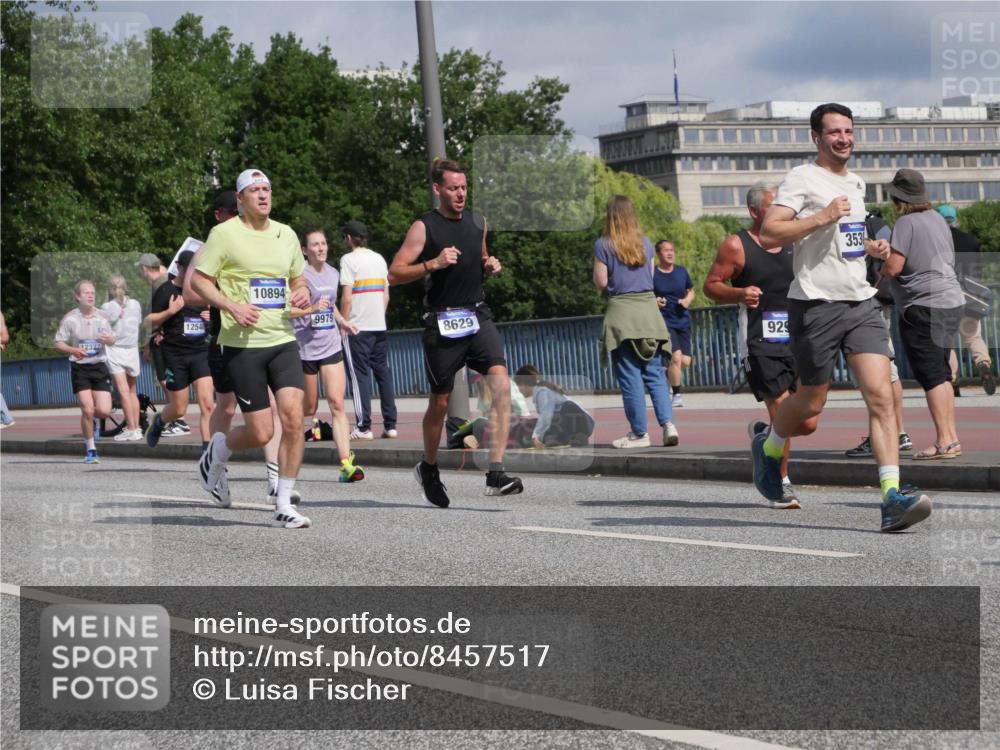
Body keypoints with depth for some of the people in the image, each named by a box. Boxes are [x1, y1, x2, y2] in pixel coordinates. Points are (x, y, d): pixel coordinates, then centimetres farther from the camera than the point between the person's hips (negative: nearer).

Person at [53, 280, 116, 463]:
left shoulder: (101, 317, 5)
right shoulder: (69, 319, -4)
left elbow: (112, 339, 16)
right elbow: (58, 344, -2)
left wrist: (109, 340, -9)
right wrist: (73, 350, -21)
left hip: (99, 367, 3)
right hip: (80, 368, -3)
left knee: (104, 411, -7)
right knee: (87, 410, -11)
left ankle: (91, 421, 30)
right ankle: (91, 450, 5)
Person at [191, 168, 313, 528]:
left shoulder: (286, 234, 13)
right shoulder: (225, 233, -3)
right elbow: (198, 280, -3)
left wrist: (302, 294, 1)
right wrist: (232, 307, -17)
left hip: (283, 340, 5)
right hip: (243, 345, -4)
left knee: (294, 420, -11)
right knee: (261, 432, -6)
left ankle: (283, 506, -1)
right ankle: (218, 450, 28)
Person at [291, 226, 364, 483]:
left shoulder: (333, 274, 12)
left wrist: (343, 322, 13)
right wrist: (311, 309, -26)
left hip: (331, 345, 5)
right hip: (305, 347, -5)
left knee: (337, 404, -8)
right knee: (308, 409, 5)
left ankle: (346, 463, -15)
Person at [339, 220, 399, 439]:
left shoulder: (349, 259, -8)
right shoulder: (379, 259, 11)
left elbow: (347, 298, -13)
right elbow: (386, 295, 14)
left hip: (358, 327, -6)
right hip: (380, 326, 6)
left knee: (360, 375, -3)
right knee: (383, 373, 9)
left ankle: (364, 427, -7)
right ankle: (390, 425, 8)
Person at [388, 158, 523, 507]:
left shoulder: (478, 223, 11)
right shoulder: (424, 227, -5)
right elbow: (394, 274, -9)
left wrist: (490, 267, 6)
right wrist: (433, 264, -21)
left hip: (478, 317, 4)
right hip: (442, 322, -4)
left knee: (501, 383, -18)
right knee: (440, 401, 8)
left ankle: (496, 474, -21)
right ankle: (428, 468, 34)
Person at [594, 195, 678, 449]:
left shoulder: (603, 245, -5)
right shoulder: (645, 242, 8)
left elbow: (601, 283, -4)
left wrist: (595, 270, 15)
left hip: (621, 310, -4)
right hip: (648, 307, 4)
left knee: (630, 377, 0)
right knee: (654, 373, 8)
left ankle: (639, 433, 2)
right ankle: (667, 423, -7)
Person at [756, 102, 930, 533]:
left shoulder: (856, 183, 19)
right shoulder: (802, 178, -6)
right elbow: (769, 232, -17)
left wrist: (870, 247, 16)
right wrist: (822, 216, -21)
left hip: (861, 303, 6)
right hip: (816, 303, -6)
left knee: (881, 396, -11)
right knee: (812, 401, 6)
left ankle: (892, 497, -18)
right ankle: (768, 447, 39)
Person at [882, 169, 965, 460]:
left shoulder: (907, 223, -11)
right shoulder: (938, 219, 14)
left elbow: (893, 268, -16)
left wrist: (881, 266, 5)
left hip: (923, 306, -9)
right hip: (952, 302, 9)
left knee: (931, 375, -8)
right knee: (942, 374, 15)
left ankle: (944, 441, -12)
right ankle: (952, 438, 16)